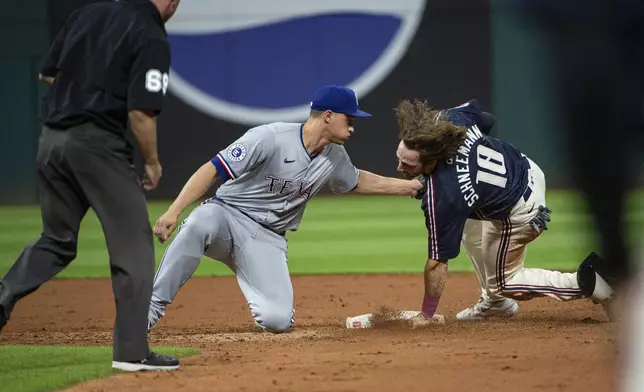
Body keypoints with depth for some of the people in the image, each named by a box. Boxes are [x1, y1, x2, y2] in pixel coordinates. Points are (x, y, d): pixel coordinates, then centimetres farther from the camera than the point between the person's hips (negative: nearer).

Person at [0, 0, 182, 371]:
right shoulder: (152, 38, -8)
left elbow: (47, 74, 17)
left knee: (57, 241, 21)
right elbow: (140, 111, -15)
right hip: (97, 143, -7)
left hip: (51, 139, 7)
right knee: (133, 244, 3)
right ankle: (132, 350, 2)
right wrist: (153, 161, -1)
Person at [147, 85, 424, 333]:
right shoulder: (270, 138, -19)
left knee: (278, 321, -19)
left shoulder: (335, 157, 4)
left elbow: (357, 182, 28)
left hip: (267, 240, 5)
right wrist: (173, 212, -32)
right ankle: (154, 306, -31)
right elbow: (212, 170, -22)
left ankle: (271, 299, 20)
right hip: (228, 214, -5)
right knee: (200, 223, -42)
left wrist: (410, 186, 27)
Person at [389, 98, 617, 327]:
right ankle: (494, 302, 37)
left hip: (521, 213, -8)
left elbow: (437, 262, -26)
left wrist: (426, 315, -13)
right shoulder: (449, 119, -21)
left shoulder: (440, 198, -36)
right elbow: (474, 109, 6)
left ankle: (586, 282, 1)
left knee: (502, 285, 14)